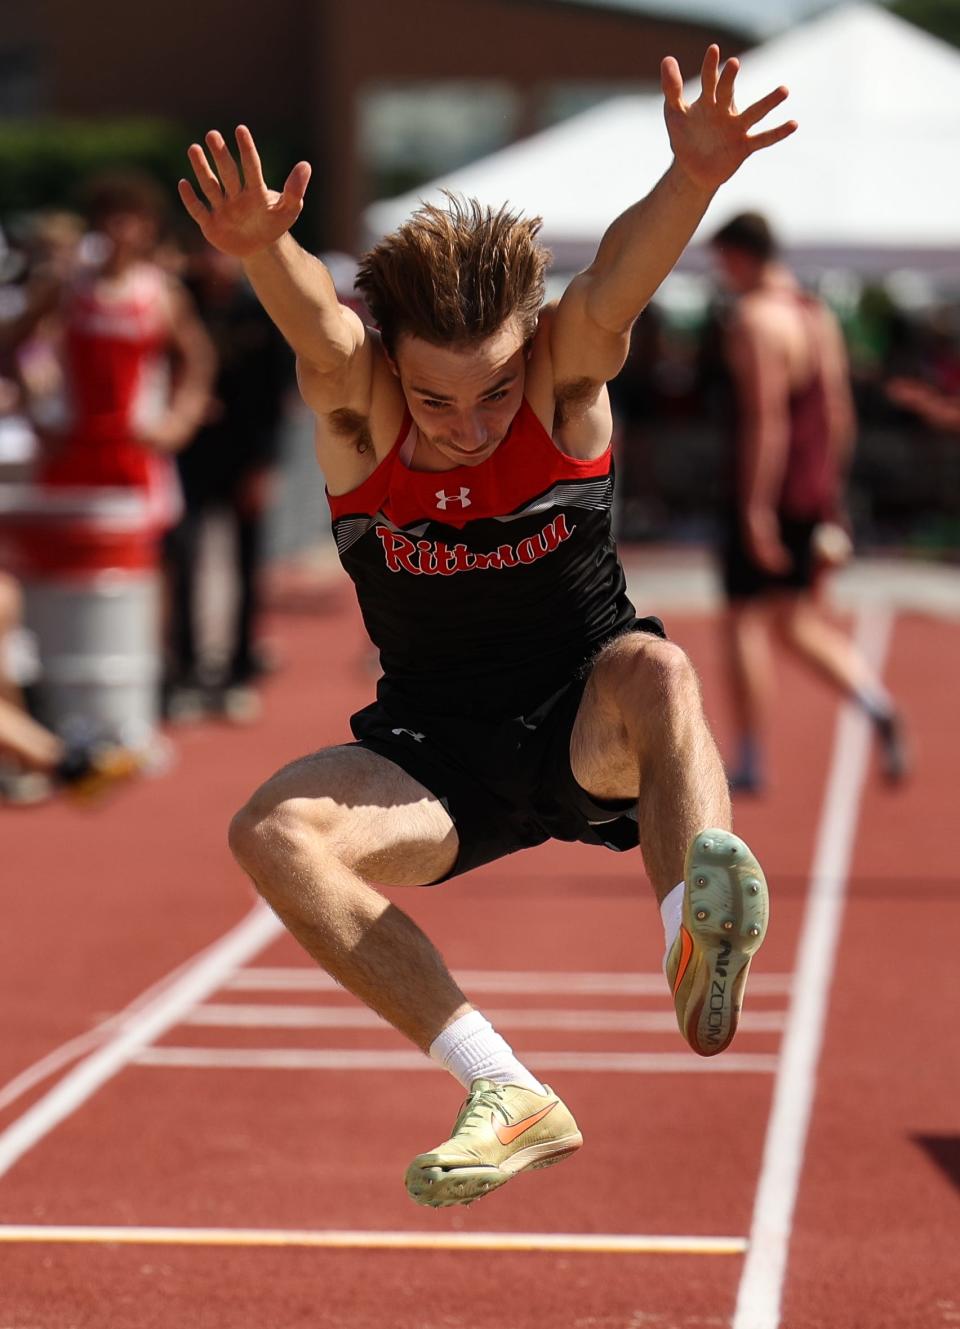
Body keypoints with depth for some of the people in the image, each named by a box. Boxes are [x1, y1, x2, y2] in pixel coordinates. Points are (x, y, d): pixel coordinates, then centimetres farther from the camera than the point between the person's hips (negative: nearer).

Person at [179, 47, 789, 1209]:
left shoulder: (566, 376, -15)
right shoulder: (356, 402, -15)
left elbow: (622, 275, -37)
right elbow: (313, 322, -38)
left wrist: (694, 179, -59)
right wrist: (260, 249, -62)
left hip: (585, 722, -2)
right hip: (436, 751, 2)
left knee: (654, 671, -36)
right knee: (273, 832, -25)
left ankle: (695, 955, -59)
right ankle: (507, 1096, -29)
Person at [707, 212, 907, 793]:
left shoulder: (756, 319, -14)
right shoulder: (820, 315, 13)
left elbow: (766, 419, -21)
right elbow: (840, 413, 15)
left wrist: (756, 509, -22)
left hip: (766, 490, -8)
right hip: (816, 494, 8)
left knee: (748, 621, 0)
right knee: (798, 620, 15)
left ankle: (751, 763, 2)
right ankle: (877, 702, -5)